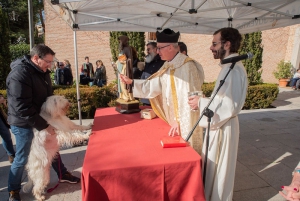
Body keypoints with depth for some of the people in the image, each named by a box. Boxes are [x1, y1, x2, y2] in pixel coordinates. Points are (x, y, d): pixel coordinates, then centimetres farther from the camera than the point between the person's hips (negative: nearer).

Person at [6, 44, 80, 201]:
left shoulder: (41, 71, 3)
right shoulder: (19, 75, -25)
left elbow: (48, 95, 14)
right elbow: (22, 109, -28)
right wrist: (44, 125, -25)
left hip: (42, 118, 8)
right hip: (24, 123, -8)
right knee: (21, 159, 6)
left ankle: (62, 175, 37)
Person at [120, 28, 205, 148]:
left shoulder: (187, 66, -22)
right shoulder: (167, 66, 5)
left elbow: (187, 98, -25)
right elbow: (154, 84, 4)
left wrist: (179, 121, -24)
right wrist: (131, 82, 1)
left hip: (185, 122, -8)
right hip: (173, 120, 8)